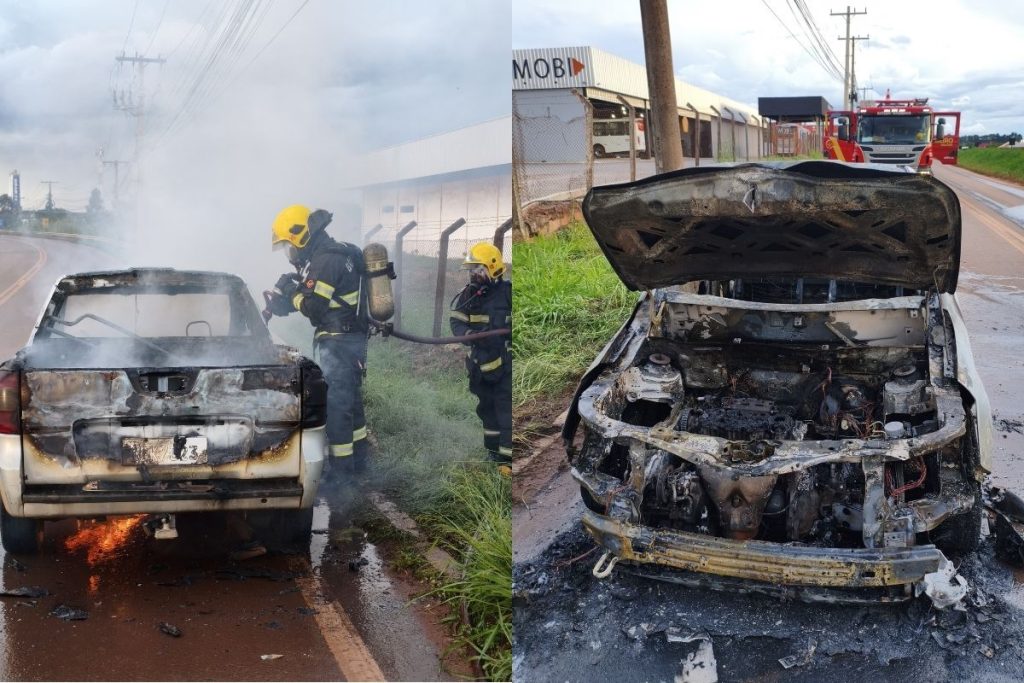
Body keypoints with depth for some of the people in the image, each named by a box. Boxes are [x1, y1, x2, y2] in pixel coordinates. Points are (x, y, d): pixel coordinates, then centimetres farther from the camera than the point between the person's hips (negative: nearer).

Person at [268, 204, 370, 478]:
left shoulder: (326, 260, -18)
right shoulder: (336, 253, 15)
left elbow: (313, 306, -20)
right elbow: (317, 298, 21)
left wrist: (290, 290, -3)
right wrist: (282, 299, 10)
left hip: (339, 341, -10)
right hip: (353, 339, 10)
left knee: (335, 403, -5)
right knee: (350, 399, 17)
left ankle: (340, 466, -1)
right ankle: (358, 458, 27)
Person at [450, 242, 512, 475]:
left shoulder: (507, 292, -11)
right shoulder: (467, 295, 3)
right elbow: (457, 323, -3)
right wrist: (472, 335, -22)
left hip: (504, 362, -6)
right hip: (480, 362, 6)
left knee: (506, 410, -9)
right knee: (487, 407, 16)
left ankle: (508, 459, -8)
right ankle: (494, 449, 30)